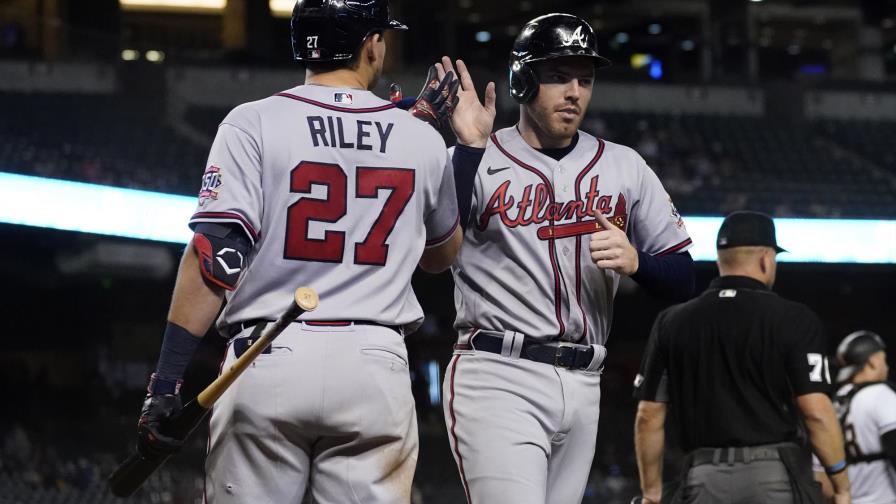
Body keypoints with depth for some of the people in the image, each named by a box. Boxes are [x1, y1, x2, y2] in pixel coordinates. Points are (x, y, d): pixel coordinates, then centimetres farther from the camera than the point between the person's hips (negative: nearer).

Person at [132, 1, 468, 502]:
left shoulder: (254, 124, -1)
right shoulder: (423, 140, 8)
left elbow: (214, 255, -11)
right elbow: (441, 254, 27)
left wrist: (166, 381, -10)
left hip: (269, 362, -1)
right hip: (375, 366, 1)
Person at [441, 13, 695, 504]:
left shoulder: (625, 166, 13)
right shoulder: (476, 160, 0)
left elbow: (683, 279, 13)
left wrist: (635, 261, -8)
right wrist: (470, 146, -20)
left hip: (583, 385, 5)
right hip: (496, 376, -5)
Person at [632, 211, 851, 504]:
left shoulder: (671, 323, 9)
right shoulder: (794, 320, -2)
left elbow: (648, 416, 9)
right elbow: (816, 412, -8)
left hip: (704, 480, 3)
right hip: (778, 479, -3)